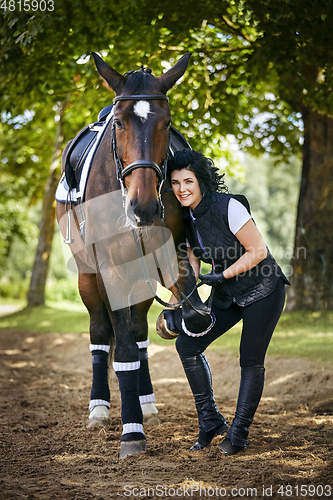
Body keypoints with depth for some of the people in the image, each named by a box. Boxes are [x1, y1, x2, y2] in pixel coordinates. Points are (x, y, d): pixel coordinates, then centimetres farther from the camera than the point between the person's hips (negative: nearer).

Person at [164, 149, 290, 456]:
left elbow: (258, 251, -21)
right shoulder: (184, 218, -3)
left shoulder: (228, 207, -24)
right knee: (187, 344, -4)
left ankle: (239, 433, 10)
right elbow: (190, 265, 2)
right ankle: (210, 421, 9)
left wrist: (221, 276, -22)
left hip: (263, 291, -7)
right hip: (227, 295, 7)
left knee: (251, 360, -6)